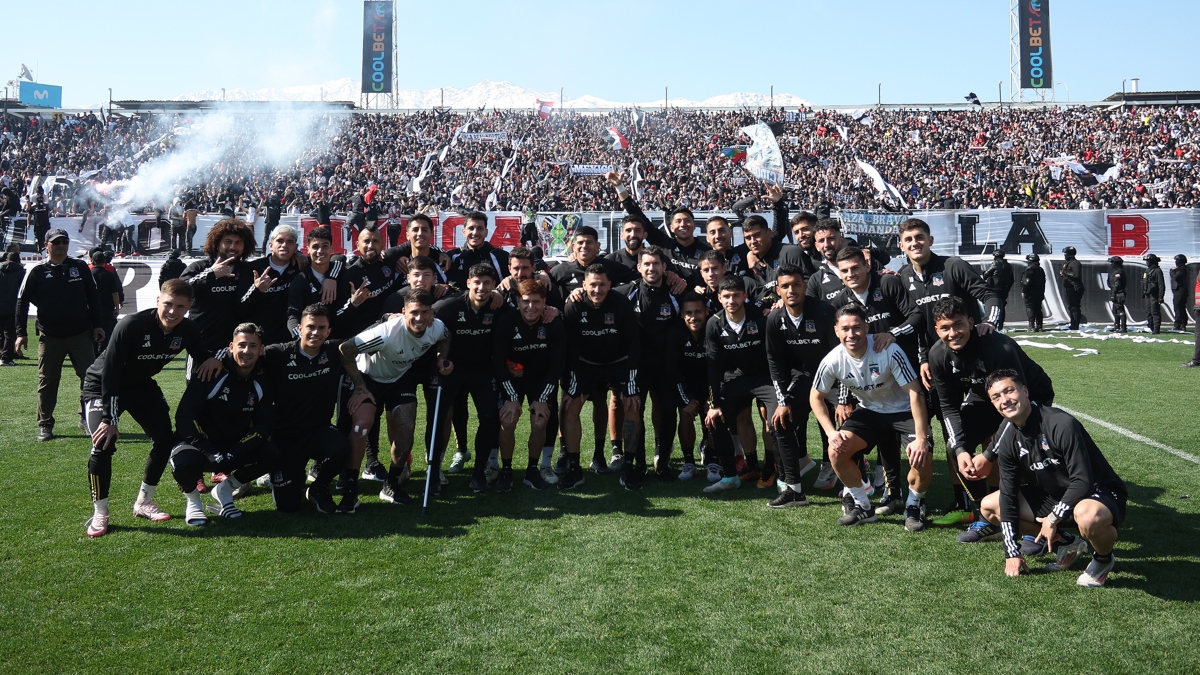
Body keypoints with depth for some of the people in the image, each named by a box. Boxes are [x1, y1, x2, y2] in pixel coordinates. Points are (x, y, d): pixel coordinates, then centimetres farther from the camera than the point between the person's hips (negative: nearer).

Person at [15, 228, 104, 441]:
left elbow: (92, 297, 12)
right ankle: (44, 424, 14)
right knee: (47, 381, 4)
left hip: (81, 334, 1)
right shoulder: (37, 271, 0)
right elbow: (22, 301, 4)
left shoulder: (80, 267, 5)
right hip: (49, 336, -1)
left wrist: (97, 324, 7)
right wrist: (21, 333, -2)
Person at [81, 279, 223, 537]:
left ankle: (143, 503, 17)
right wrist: (109, 419, -30)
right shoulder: (131, 325, -32)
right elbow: (110, 372, -29)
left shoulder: (188, 330, -16)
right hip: (102, 384, -5)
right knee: (103, 443, -21)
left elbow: (203, 361, 1)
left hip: (142, 385, 6)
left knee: (166, 439, -2)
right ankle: (100, 513, -4)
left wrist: (215, 359, -26)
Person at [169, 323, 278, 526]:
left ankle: (224, 490, 4)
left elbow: (263, 426, -8)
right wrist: (210, 454, -30)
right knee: (186, 462, -37)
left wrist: (232, 456, -24)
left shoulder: (263, 382, -3)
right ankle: (192, 498, 2)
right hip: (199, 444, -3)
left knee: (272, 454, -22)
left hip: (236, 447, 4)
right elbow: (184, 417, -19)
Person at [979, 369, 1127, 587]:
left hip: (1099, 494, -7)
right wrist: (1012, 552, -6)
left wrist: (1053, 519, -20)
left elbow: (1082, 482, -26)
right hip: (1054, 496, 7)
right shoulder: (1006, 439, -6)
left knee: (1088, 518, -42)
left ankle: (1103, 558, -4)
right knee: (989, 506, 1)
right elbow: (1008, 494, -4)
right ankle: (1066, 543, 11)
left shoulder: (1062, 425, -26)